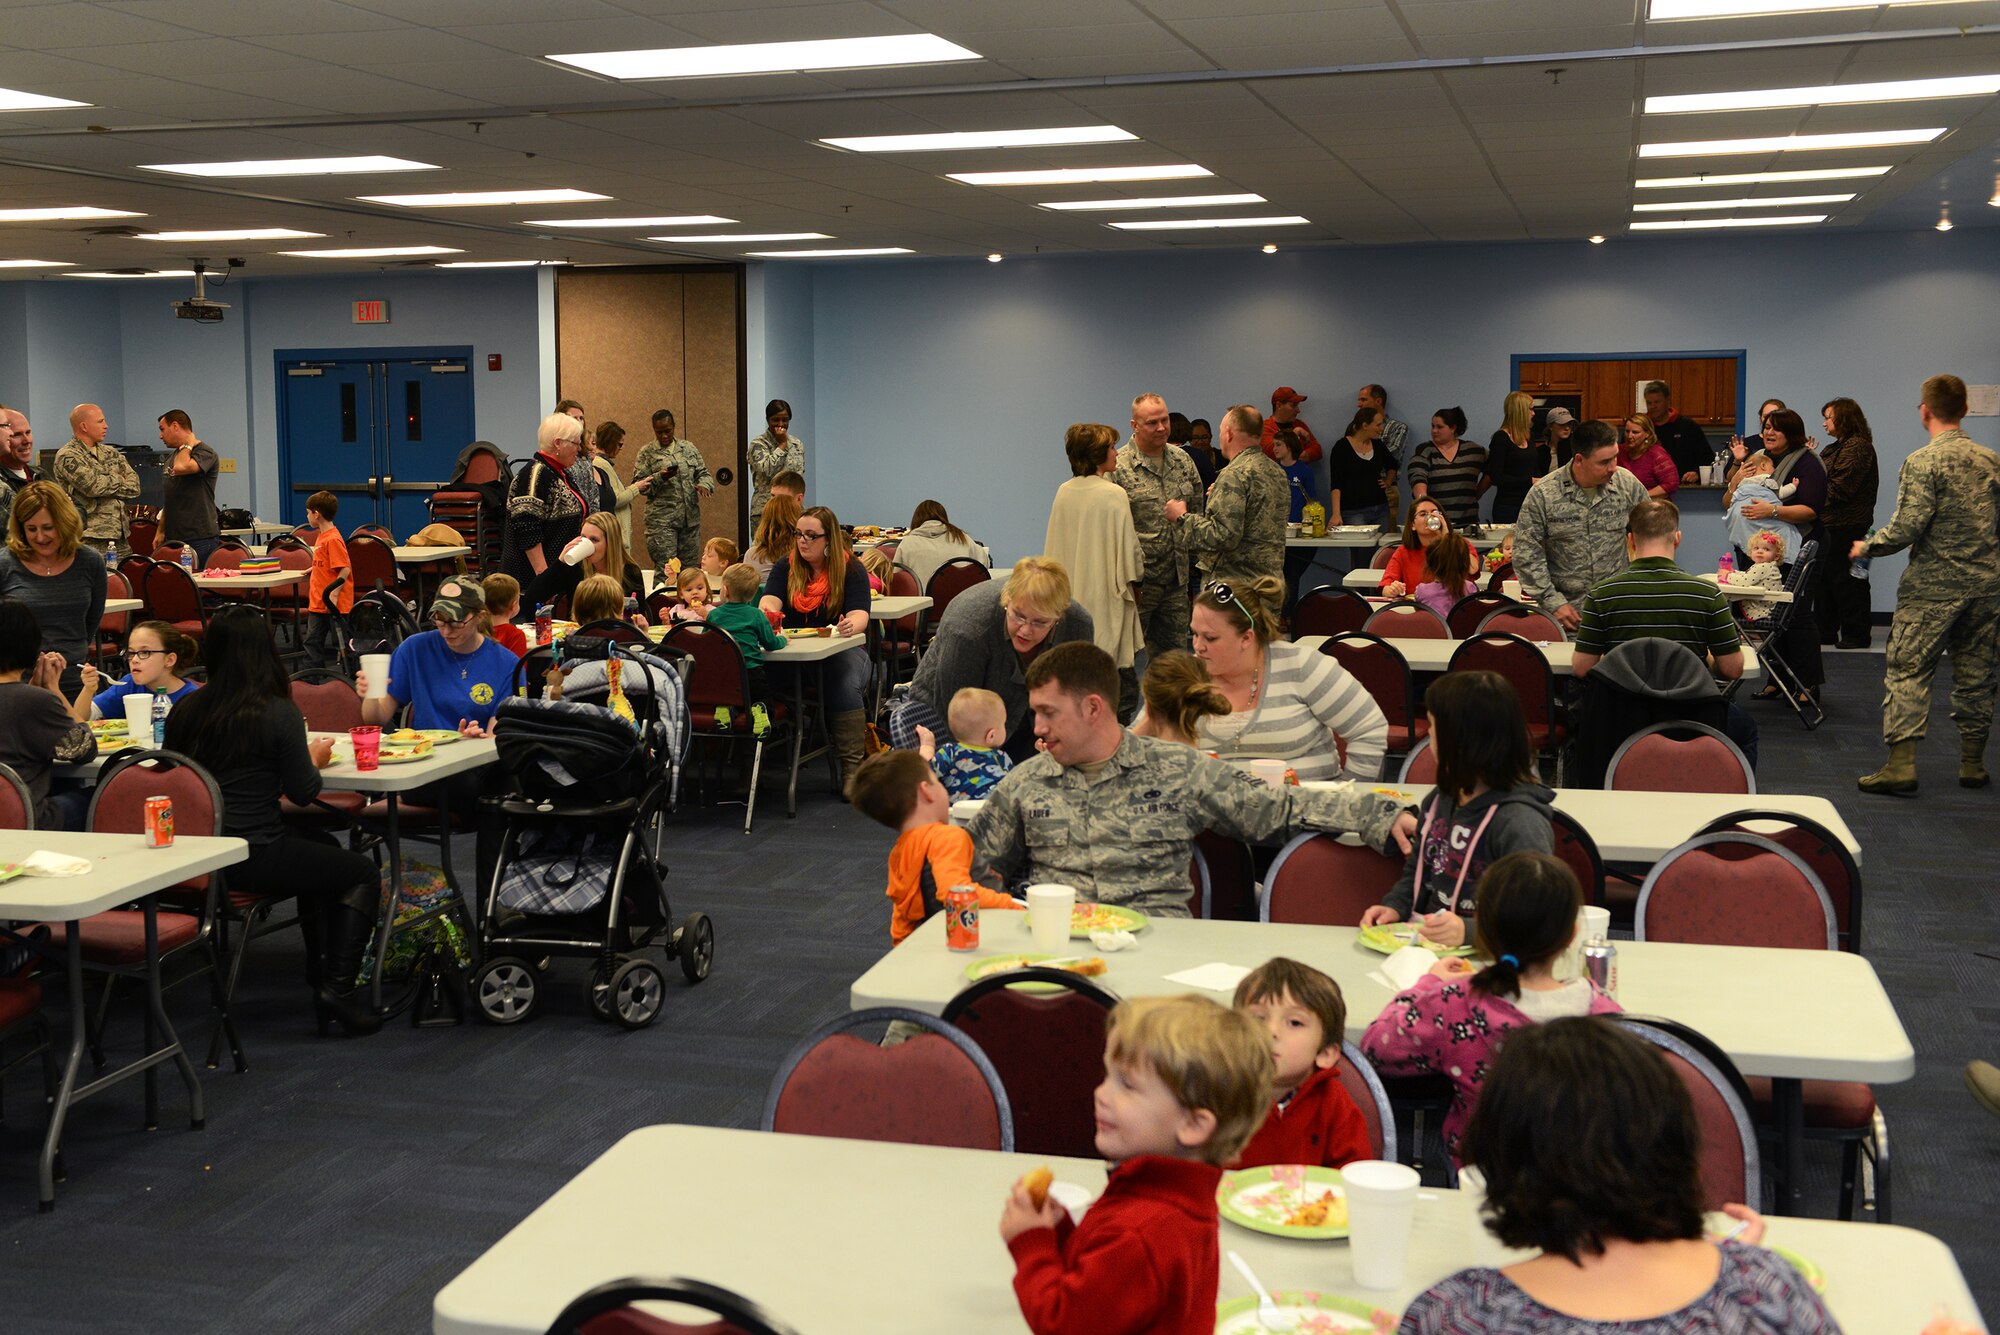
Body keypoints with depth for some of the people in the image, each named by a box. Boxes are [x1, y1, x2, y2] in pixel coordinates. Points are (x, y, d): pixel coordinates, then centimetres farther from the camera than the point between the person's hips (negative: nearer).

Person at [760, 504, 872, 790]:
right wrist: (766, 612, -30)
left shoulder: (852, 570, 2)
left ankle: (851, 767, -33)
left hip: (843, 649, -2)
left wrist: (851, 625, -37)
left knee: (845, 684, -37)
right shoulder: (786, 567, 12)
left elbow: (859, 615, -11)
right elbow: (771, 600, -4)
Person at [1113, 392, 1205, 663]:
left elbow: (1198, 507, 23)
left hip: (1176, 580, 6)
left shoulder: (1182, 461, 10)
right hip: (1137, 580, -6)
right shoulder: (1118, 467, -10)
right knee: (1123, 655, 1)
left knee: (1173, 654, 13)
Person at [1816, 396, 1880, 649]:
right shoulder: (1834, 448, 19)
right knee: (1824, 580, 13)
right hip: (1830, 525, 10)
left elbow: (1840, 488, -18)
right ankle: (1825, 632, 20)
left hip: (1845, 527, -10)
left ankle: (1856, 634, 3)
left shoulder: (1858, 447, -13)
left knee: (1846, 581, -4)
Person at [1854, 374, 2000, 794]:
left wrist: (1865, 547, -1)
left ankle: (1902, 763, -11)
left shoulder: (1923, 462, -12)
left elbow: (1906, 528, -17)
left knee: (1907, 670, -3)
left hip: (1933, 586, -5)